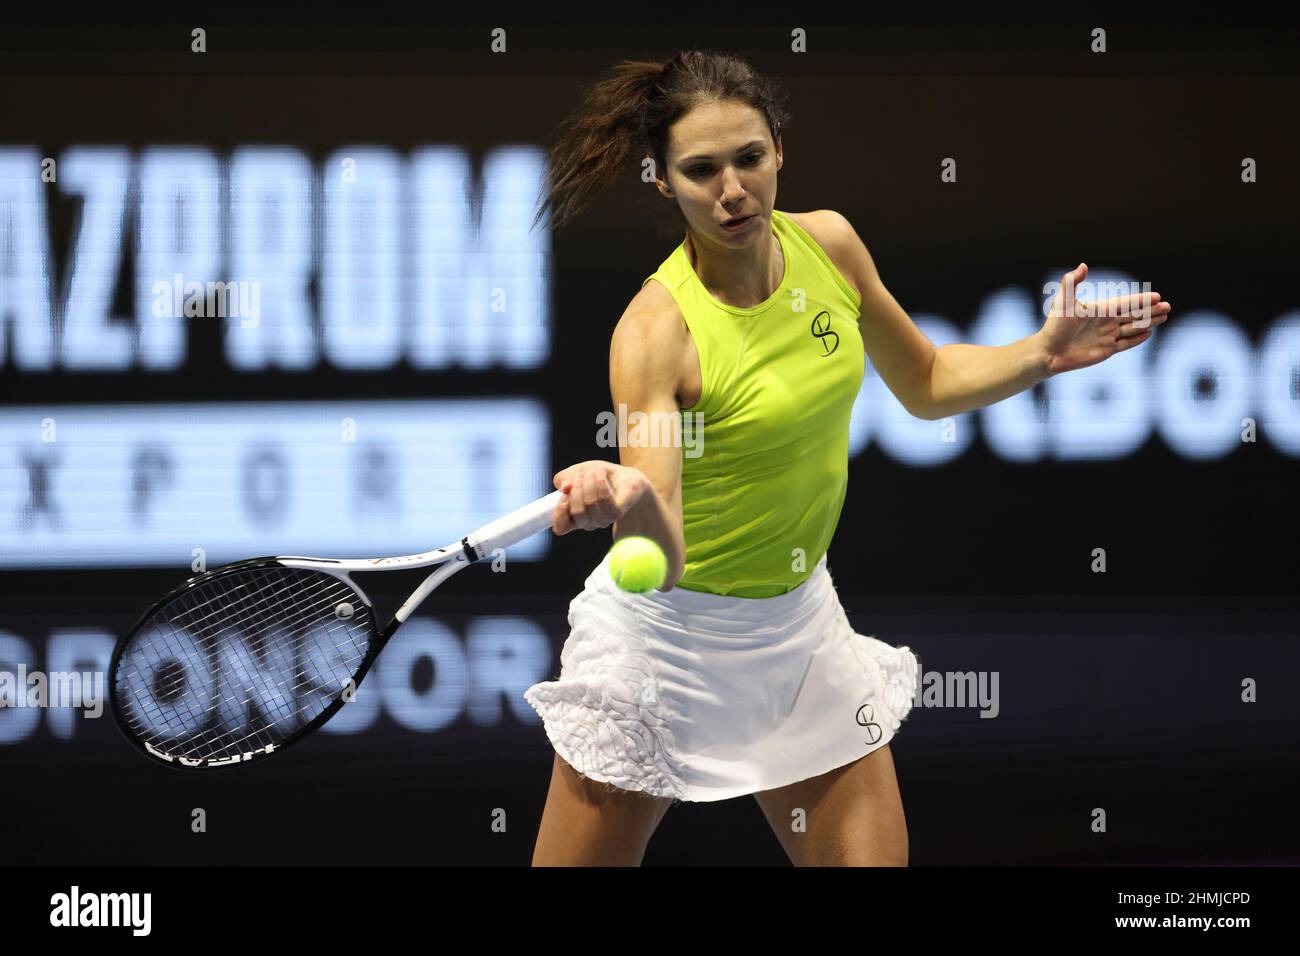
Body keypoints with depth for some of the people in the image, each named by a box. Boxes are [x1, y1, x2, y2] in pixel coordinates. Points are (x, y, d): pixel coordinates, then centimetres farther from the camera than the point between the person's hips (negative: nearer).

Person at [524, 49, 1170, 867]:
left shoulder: (829, 246, -7)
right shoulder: (658, 331, -26)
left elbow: (924, 384, 12)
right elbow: (663, 562, -34)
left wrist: (1039, 356, -5)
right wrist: (634, 502, -56)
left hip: (800, 617, 5)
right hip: (672, 631, -5)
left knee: (874, 858, 2)